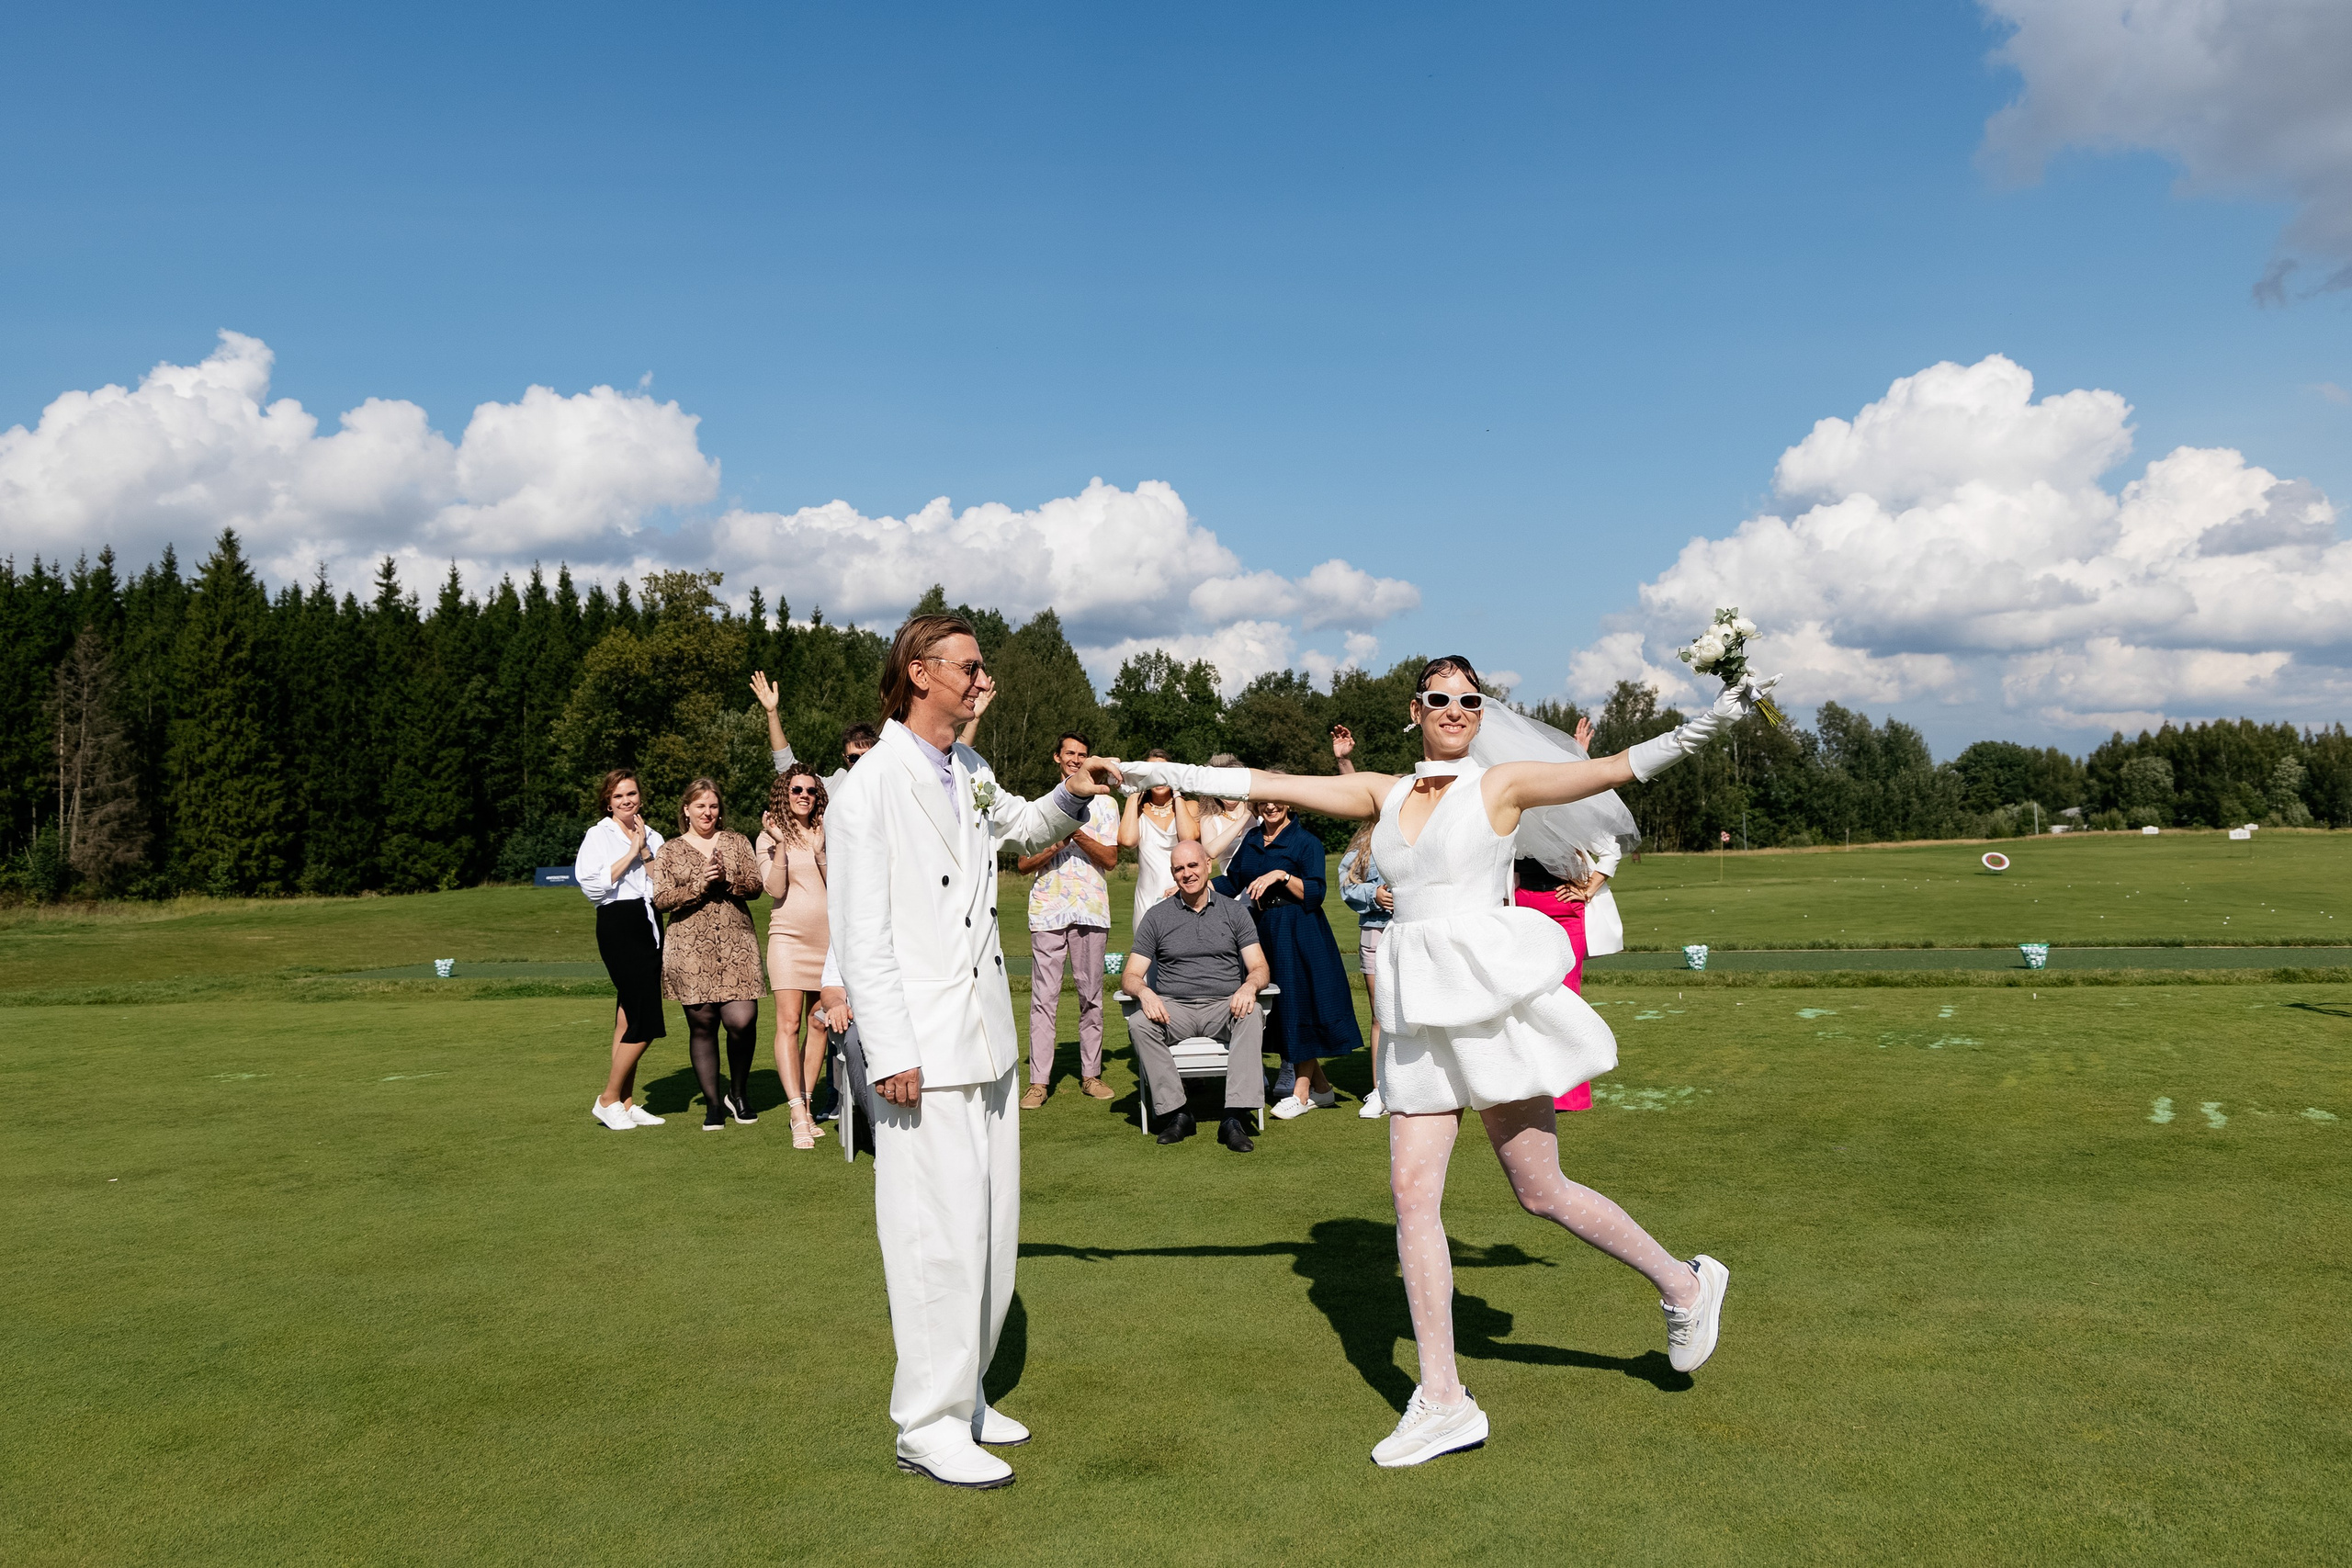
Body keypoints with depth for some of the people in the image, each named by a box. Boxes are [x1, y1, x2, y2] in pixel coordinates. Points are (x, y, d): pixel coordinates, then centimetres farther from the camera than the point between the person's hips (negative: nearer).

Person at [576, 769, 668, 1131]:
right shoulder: (599, 835, 1)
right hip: (618, 927, -6)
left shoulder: (651, 836, 16)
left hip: (649, 925, 6)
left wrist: (645, 850, -5)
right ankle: (608, 1100, 1)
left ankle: (625, 1103, 13)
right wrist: (631, 853, -9)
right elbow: (593, 885, -11)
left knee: (630, 1019, 8)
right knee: (645, 1022, -12)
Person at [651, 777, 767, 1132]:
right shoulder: (670, 851, 9)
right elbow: (661, 899, -1)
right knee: (702, 1025, 1)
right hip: (690, 950, 0)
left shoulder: (736, 842, 13)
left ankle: (737, 1093, 13)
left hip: (736, 945, 1)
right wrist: (701, 884, -12)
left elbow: (755, 884, 4)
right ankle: (713, 1103, 12)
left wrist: (726, 880, -13)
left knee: (742, 1020, -10)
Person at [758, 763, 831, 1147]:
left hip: (827, 938, 3)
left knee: (818, 1025, 6)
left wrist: (820, 850, -15)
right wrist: (780, 844, -16)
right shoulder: (770, 838, 2)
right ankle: (798, 1118, -16)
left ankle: (806, 1106, 16)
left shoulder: (826, 834, 8)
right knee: (788, 1024, -12)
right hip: (789, 936, -3)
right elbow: (776, 889, -10)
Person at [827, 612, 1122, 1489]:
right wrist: (890, 1054, -18)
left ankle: (964, 1396, 29)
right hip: (923, 1048, -8)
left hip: (987, 1038, 8)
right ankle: (929, 1426, 10)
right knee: (941, 1234, -4)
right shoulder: (869, 788, -11)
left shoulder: (971, 773, 13)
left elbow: (1019, 830, 35)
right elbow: (860, 938, -14)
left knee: (992, 1228, 14)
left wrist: (1072, 796, 15)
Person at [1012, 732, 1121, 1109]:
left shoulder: (1103, 804, 11)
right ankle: (1039, 1081, -3)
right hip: (1047, 910, 0)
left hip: (1091, 910, 1)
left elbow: (1110, 859, 2)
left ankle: (1091, 1074, 11)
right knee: (1044, 997, -4)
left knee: (1091, 995, 4)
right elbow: (1023, 864, 7)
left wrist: (1079, 834, -11)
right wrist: (1056, 845, -8)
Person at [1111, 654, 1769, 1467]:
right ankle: (1443, 1402, 8)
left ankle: (1685, 1285, 28)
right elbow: (1268, 784, 11)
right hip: (1421, 1014, 5)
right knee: (1412, 1191, -1)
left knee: (1540, 1192, 3)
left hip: (1492, 997, -5)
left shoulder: (1501, 785, 1)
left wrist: (1714, 717, -18)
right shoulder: (1384, 794, 12)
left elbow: (1619, 768, -9)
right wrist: (1160, 773, 9)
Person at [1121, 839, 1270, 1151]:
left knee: (1252, 1015, -33)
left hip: (1224, 1007, 0)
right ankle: (1177, 1114, -24)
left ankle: (1235, 1118, -37)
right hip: (1173, 1009, 0)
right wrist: (1144, 991, -20)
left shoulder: (1234, 912, 11)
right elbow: (1130, 975, 5)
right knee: (1139, 1023, -30)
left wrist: (1249, 985, -20)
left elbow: (1260, 968, 5)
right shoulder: (1157, 916, 10)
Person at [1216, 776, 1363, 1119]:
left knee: (1299, 1005, -3)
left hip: (1298, 934, -6)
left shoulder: (1306, 842, -6)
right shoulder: (1250, 841, 12)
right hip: (1262, 930, 6)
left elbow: (1315, 893, -14)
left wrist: (1282, 875, -25)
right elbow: (1231, 883, 17)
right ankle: (1321, 1087, 19)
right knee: (1278, 1010, 8)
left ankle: (1302, 1091, 9)